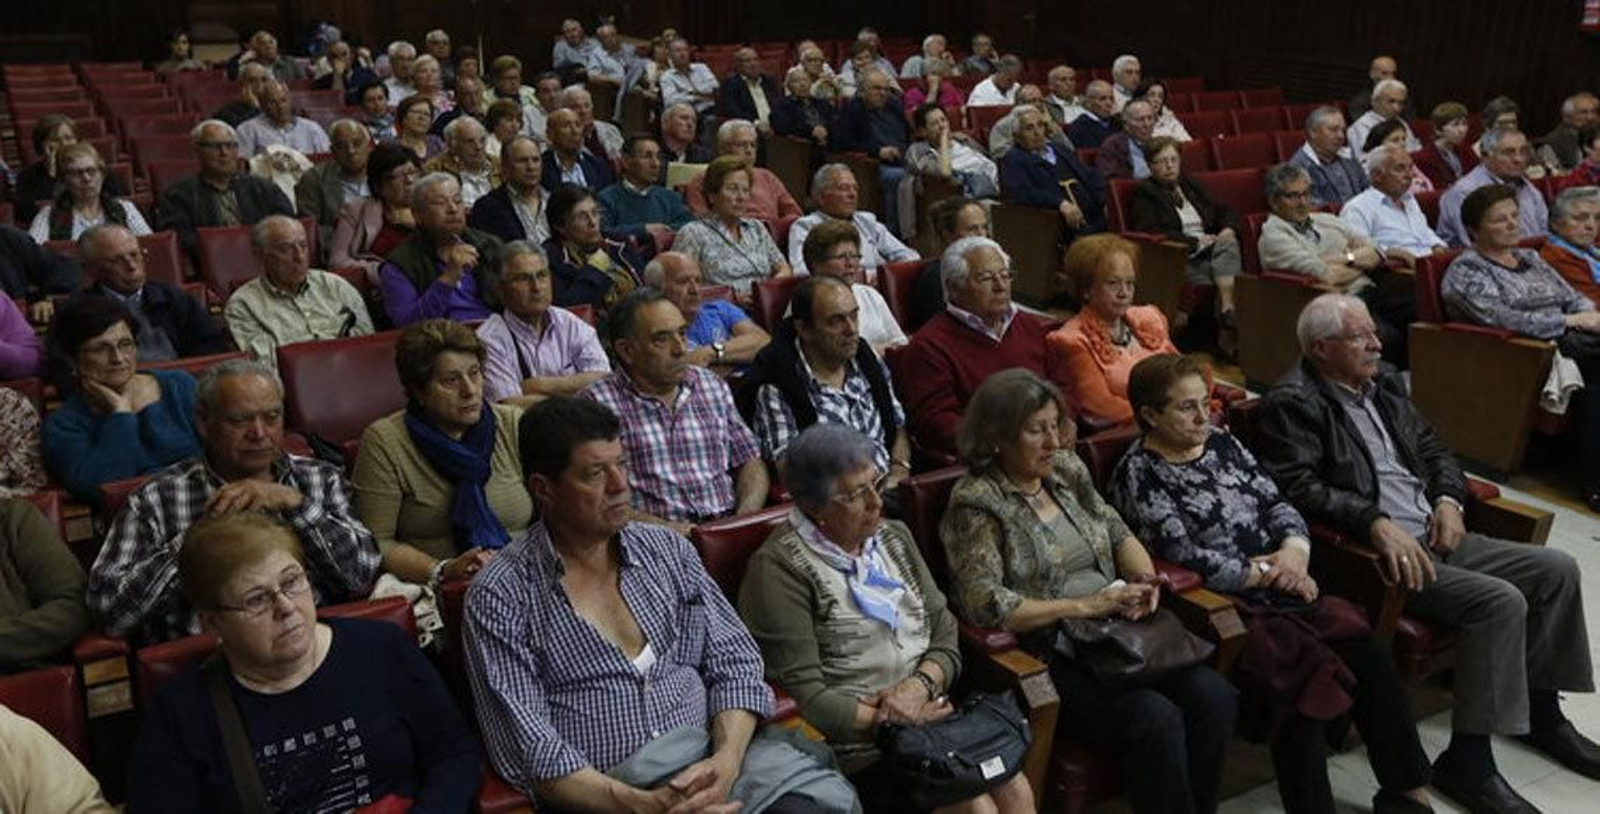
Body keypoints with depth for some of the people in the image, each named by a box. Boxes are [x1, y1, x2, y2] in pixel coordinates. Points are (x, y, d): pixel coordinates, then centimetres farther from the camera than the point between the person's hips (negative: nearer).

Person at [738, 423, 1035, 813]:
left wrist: (921, 684, -9)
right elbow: (804, 696, -15)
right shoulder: (779, 568, -11)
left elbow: (946, 635, 11)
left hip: (930, 717, 7)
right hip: (857, 746, -6)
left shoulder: (894, 536, 12)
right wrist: (896, 721, -12)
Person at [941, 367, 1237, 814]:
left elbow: (1119, 534, 20)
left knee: (1213, 697, -14)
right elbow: (985, 605, -19)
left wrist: (1145, 578, -2)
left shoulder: (1067, 469, 11)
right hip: (1046, 656, -6)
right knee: (1155, 719, -26)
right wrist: (1084, 605, -18)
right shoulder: (976, 504, -10)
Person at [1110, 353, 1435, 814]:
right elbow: (1187, 560, -15)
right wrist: (1269, 574, -10)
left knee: (1371, 657, -12)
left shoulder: (1222, 443, 14)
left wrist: (1294, 550, -9)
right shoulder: (1138, 475, -9)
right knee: (1304, 678, -27)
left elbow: (1276, 503, 13)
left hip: (1281, 593, 7)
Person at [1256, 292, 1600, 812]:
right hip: (1374, 549, -9)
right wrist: (1376, 522, -30)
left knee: (1557, 569, 6)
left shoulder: (1383, 382, 15)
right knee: (1500, 601, -25)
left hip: (1433, 535, 9)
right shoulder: (1292, 403, -12)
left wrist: (1449, 498, 4)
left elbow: (1430, 446, 23)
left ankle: (1541, 711, 23)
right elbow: (1298, 488, -22)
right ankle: (1467, 762, -15)